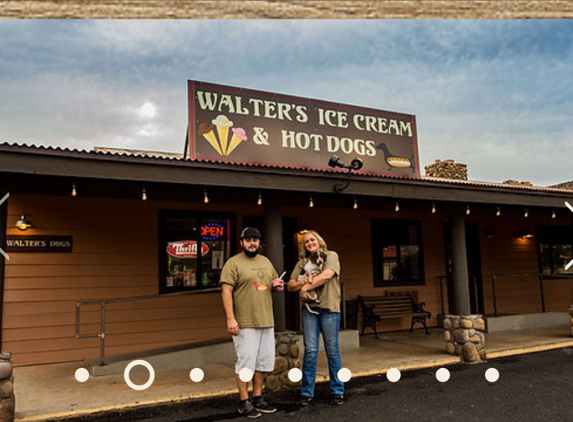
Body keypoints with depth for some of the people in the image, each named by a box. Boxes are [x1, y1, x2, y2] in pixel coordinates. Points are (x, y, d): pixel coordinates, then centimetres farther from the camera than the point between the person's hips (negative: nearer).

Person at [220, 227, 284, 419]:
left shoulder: (266, 261, 14)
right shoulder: (233, 263, -8)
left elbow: (273, 283, 26)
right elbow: (226, 291, -13)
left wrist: (277, 286, 2)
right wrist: (230, 318, -21)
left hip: (266, 321, 7)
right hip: (244, 323, -7)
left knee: (263, 361, 13)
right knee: (246, 362, -1)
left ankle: (258, 398, 27)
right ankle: (244, 402, 13)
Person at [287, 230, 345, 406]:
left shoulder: (331, 256, 3)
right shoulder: (302, 263, 13)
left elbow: (327, 274, -15)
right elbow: (290, 285, 8)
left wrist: (305, 287, -11)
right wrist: (304, 281, -13)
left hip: (329, 308, -3)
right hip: (309, 308, 3)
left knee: (332, 350, 5)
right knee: (310, 350, 3)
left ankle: (337, 391, 17)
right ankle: (307, 392, 13)